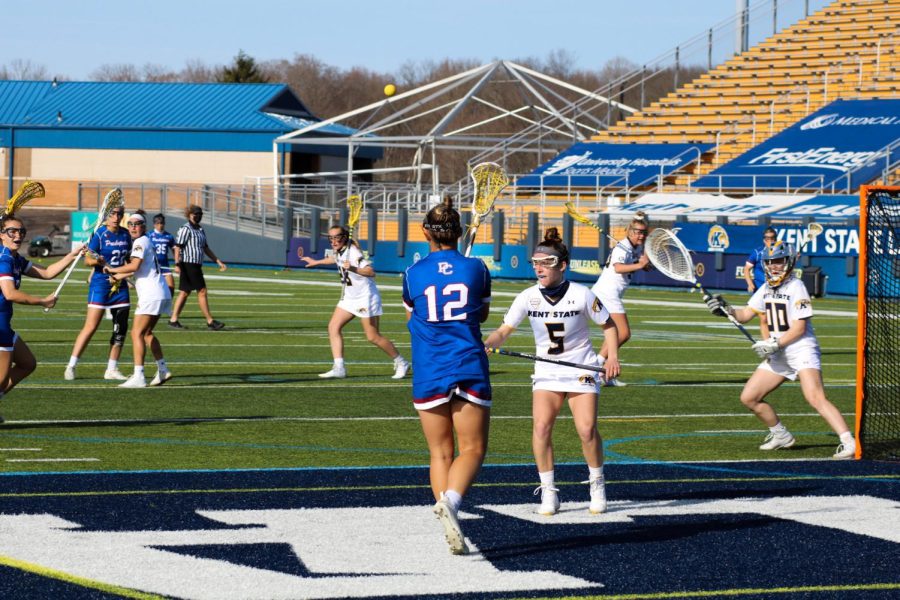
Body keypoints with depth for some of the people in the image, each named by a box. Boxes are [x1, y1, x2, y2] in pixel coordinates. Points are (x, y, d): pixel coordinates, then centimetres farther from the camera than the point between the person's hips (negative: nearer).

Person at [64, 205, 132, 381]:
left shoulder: (125, 235, 7)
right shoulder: (99, 234, -9)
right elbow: (88, 260, -13)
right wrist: (96, 261, -32)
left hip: (120, 285, 6)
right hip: (100, 285, -6)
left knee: (121, 328, 4)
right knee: (91, 327, -9)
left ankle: (112, 369, 13)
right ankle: (71, 366, -2)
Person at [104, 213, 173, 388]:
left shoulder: (141, 242, -8)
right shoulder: (147, 242, 21)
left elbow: (134, 266, -22)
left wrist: (113, 270, -10)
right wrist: (119, 276, 35)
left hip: (151, 294, -10)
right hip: (161, 294, 10)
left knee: (137, 333, -10)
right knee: (146, 333, 20)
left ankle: (138, 377, -17)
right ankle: (162, 370, 21)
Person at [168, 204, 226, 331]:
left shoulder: (200, 230, 19)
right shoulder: (185, 229, -9)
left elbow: (206, 249, 25)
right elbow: (178, 247, -15)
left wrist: (219, 262, 22)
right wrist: (177, 264, -24)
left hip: (196, 266, 9)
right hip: (188, 264, -9)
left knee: (184, 293, 9)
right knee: (202, 292, -7)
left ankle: (173, 320, 10)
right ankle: (210, 321, -4)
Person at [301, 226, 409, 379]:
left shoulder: (353, 253, -22)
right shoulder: (338, 251, 3)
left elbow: (370, 272, -36)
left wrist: (353, 269, -51)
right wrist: (316, 262, 42)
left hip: (366, 297, -9)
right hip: (349, 297, 9)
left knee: (373, 337, -5)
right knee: (333, 327, -4)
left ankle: (400, 363, 13)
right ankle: (339, 367, -7)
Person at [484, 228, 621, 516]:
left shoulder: (581, 295, -12)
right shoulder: (528, 297, -7)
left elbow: (608, 325, 2)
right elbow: (504, 330, -10)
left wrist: (612, 356, -11)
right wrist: (486, 344, -30)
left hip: (582, 370, -2)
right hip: (546, 371, 2)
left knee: (587, 429, -14)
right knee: (541, 425, -18)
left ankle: (597, 485, 11)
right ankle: (548, 492, -7)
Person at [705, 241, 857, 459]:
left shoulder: (796, 287, -11)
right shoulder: (765, 289, 13)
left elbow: (799, 328, -16)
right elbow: (745, 315, 16)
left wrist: (774, 344, -21)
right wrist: (726, 309, -3)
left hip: (802, 350, -8)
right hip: (778, 356, 8)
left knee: (816, 399, -26)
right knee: (748, 398, 6)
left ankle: (848, 442, -30)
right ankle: (781, 436, 23)